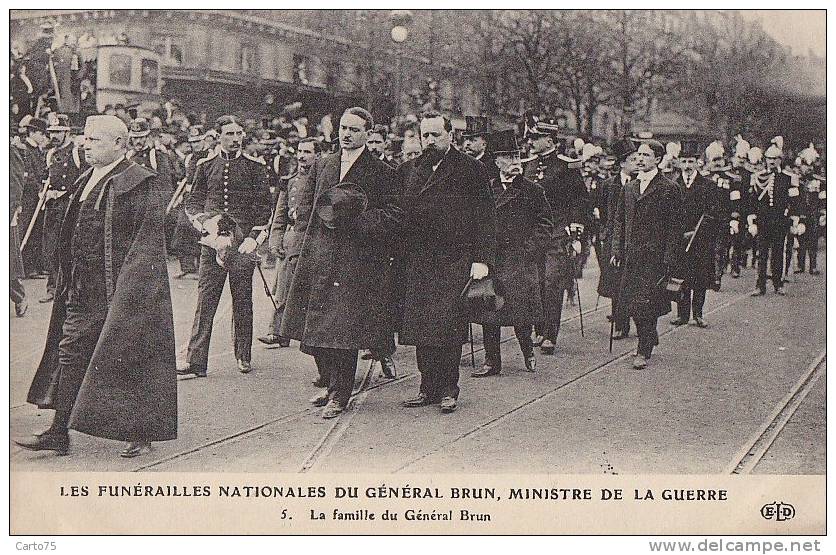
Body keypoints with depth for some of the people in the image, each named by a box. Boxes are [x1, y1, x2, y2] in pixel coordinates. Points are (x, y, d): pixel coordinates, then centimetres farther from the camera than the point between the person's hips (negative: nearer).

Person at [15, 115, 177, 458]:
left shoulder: (141, 185, -12)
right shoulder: (86, 182, 14)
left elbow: (147, 242, -16)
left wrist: (125, 287, -20)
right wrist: (69, 281, 15)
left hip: (121, 290, -8)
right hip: (83, 289, 8)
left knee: (128, 359, 0)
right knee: (71, 353, 8)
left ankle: (142, 433, 15)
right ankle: (59, 433, 17)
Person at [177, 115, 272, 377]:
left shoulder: (254, 167, 5)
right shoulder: (205, 166, 9)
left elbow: (263, 207, 4)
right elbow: (192, 202, 13)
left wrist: (253, 238, -7)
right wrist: (203, 220, -7)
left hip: (243, 243, 0)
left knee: (242, 303, 6)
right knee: (205, 302, -3)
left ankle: (244, 357, 18)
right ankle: (196, 361, -3)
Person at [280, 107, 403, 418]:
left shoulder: (380, 172, 0)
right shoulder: (322, 165, 14)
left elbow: (393, 215, -6)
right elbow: (304, 206, 19)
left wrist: (355, 220, -14)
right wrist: (321, 220, 2)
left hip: (355, 261, -5)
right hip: (319, 257, 5)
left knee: (345, 328, -6)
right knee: (315, 329, 6)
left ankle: (340, 395, 5)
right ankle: (332, 384, 22)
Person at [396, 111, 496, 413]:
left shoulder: (470, 169, 2)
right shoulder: (407, 171, 15)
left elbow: (485, 218, -2)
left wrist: (482, 260, -10)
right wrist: (398, 257, 6)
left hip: (454, 263, -4)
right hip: (416, 263, 4)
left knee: (447, 325, -7)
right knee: (420, 327, 4)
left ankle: (448, 389, 5)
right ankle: (429, 387, 14)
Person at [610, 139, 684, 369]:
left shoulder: (668, 188, -2)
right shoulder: (629, 188, 15)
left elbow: (675, 226, -5)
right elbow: (619, 221, 17)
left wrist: (669, 257, -11)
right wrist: (617, 250, 8)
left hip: (655, 255, -6)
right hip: (631, 255, 6)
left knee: (645, 302, -9)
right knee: (628, 300, 6)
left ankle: (643, 351, 0)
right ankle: (650, 337, 29)